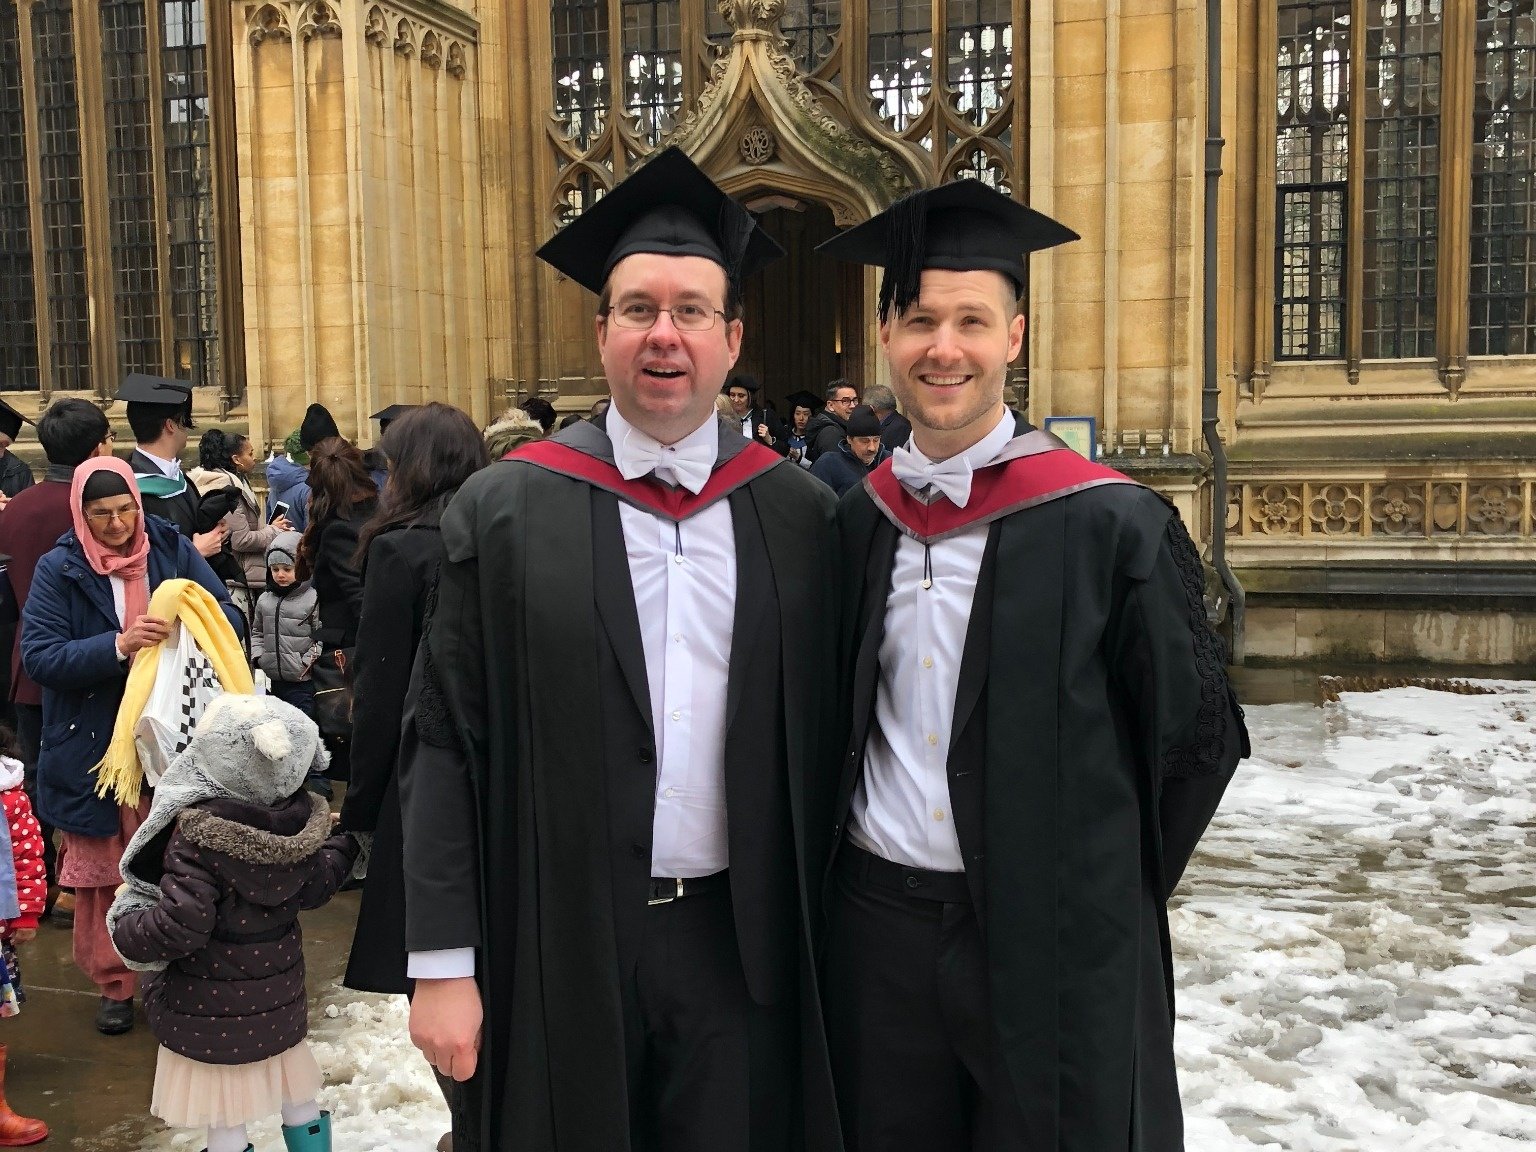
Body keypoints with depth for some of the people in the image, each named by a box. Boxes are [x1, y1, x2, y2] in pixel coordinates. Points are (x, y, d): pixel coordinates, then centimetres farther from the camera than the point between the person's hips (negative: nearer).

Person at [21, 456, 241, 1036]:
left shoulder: (173, 549, 0)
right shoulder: (59, 569, -5)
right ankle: (113, 982, 24)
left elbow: (229, 614, -1)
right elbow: (39, 656, -12)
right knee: (103, 869, 8)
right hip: (96, 747, -1)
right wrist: (118, 646, -26)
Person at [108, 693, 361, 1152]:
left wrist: (126, 925, -8)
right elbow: (314, 888, 6)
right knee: (299, 1096, 23)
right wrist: (344, 841, 23)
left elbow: (180, 928, -27)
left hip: (210, 1013, -6)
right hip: (280, 999, 6)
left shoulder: (199, 836, -26)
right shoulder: (303, 822, -9)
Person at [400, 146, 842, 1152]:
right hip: (558, 948, -1)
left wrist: (820, 938, 4)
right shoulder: (505, 512, -4)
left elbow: (821, 739, 4)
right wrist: (443, 965, -6)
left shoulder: (799, 516, 0)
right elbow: (446, 746, -4)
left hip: (739, 946, 2)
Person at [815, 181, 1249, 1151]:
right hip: (877, 925, 4)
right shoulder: (856, 524, 2)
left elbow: (1195, 732, -3)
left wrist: (1105, 892, 3)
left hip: (1057, 941, -3)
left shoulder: (1110, 525, -11)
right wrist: (860, 859, 9)